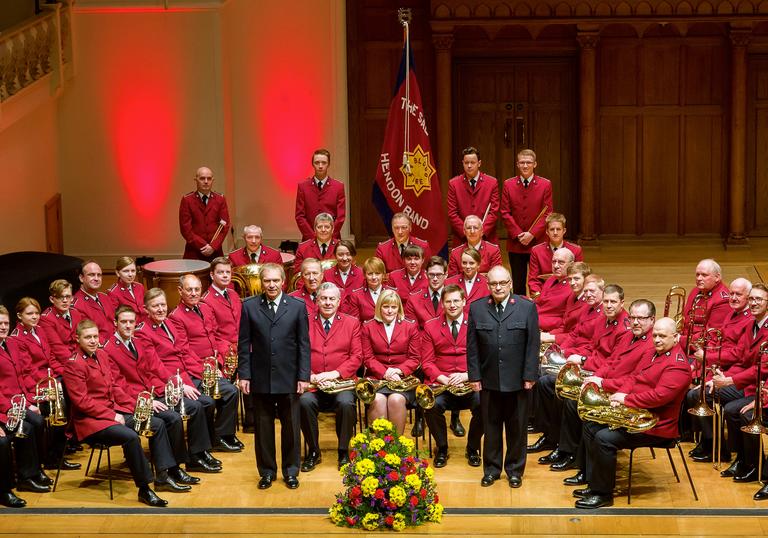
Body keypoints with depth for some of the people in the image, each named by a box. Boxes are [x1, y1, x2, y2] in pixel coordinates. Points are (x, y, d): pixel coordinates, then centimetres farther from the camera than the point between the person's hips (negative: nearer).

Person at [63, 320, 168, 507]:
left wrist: (134, 406, 5)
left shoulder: (101, 356, 11)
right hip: (90, 420, -9)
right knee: (131, 437, -30)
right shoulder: (74, 365, -13)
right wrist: (111, 415, -18)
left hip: (113, 411, 9)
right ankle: (144, 490, -22)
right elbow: (82, 401, -17)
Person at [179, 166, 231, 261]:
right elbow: (185, 228, -4)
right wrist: (203, 246, -10)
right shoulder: (187, 200, 1)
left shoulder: (220, 199, 7)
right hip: (194, 253, -2)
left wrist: (213, 246, -9)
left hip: (215, 252, 2)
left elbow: (225, 225, 3)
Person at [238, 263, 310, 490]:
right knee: (263, 427, 8)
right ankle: (267, 471, 20)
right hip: (260, 378, 0)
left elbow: (304, 344, 1)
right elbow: (244, 344, 3)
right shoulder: (249, 306, 1)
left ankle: (291, 471, 21)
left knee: (291, 426, 8)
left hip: (289, 378, 0)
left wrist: (304, 376, -4)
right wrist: (244, 375, -3)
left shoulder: (297, 306, 1)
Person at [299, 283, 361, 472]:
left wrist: (335, 373, -11)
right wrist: (311, 376, -13)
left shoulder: (352, 323, 12)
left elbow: (356, 357, 4)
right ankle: (313, 452, -9)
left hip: (342, 382, 0)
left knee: (346, 403, -31)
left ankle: (343, 452, -9)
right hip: (312, 384, 0)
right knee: (304, 402, -30)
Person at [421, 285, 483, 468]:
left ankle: (472, 448, -2)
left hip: (470, 383, 0)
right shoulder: (430, 327, 9)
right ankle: (441, 449, -3)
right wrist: (444, 379, -13)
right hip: (440, 384, 0)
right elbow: (427, 362, 5)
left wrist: (466, 376, -14)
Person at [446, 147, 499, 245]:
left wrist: (482, 231, -11)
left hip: (486, 238, 0)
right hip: (462, 239, 0)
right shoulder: (453, 184, 5)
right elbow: (452, 213, 1)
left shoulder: (492, 182, 4)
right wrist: (465, 232, -10)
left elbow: (494, 212, 1)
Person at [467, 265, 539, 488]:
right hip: (488, 380, 1)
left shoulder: (527, 307, -3)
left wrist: (530, 375, -7)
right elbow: (472, 346, 3)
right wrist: (474, 376, -2)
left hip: (517, 380, -1)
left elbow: (533, 344, -3)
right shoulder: (477, 309, 2)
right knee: (491, 427, 11)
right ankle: (491, 469, 23)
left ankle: (515, 470, 23)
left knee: (517, 428, 9)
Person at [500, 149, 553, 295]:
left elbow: (547, 213, -2)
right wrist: (518, 234, -9)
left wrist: (532, 234, -12)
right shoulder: (508, 184, 6)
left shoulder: (545, 185, 2)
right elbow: (505, 213, 2)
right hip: (515, 244, 1)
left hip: (538, 242, -1)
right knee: (518, 284, 5)